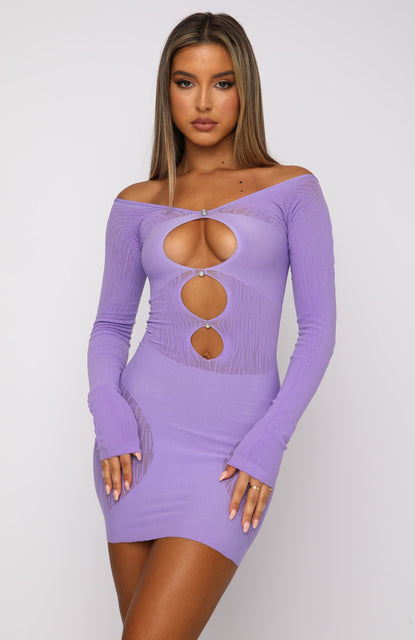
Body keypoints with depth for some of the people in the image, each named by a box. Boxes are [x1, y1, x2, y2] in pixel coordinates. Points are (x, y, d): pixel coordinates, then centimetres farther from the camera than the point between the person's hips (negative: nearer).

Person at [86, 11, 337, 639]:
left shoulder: (292, 190, 2)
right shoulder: (138, 204, 8)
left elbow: (318, 328, -1)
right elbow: (111, 325, 12)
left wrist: (268, 445, -10)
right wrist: (109, 415, -6)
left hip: (237, 447, -3)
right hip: (145, 430, 3)